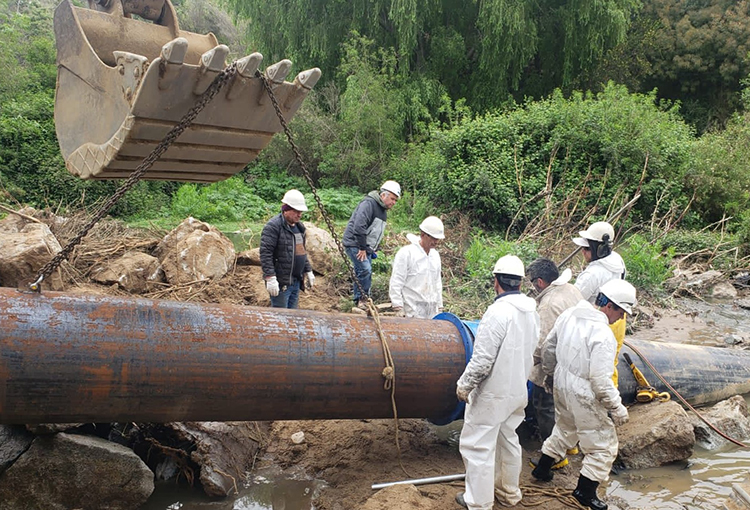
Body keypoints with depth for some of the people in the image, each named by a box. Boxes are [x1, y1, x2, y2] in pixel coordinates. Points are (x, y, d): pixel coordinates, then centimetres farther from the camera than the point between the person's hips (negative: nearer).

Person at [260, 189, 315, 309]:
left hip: (296, 282, 9)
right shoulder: (273, 226, -13)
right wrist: (270, 278, -23)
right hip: (281, 282, -9)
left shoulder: (299, 226, 15)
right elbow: (265, 253, -19)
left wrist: (308, 271, 21)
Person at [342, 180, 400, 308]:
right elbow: (359, 226, -26)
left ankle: (359, 300, 20)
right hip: (354, 244, -10)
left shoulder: (383, 211, 16)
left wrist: (373, 249, 16)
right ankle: (363, 297, -7)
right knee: (365, 269, -18)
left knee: (361, 273, 11)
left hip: (365, 247, 10)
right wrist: (362, 248, -23)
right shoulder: (369, 204, -17)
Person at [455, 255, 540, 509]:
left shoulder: (498, 312, -25)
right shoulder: (531, 312, 0)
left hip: (492, 395, -8)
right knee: (508, 441, 22)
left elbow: (482, 360, -24)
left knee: (478, 446, 5)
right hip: (518, 391, 8)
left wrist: (464, 385, -10)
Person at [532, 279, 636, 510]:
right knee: (603, 445, 10)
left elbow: (548, 347, 8)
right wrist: (617, 408, -13)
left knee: (564, 429, 31)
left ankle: (542, 469, 44)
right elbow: (601, 380, -25)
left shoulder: (569, 314, -3)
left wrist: (550, 371, 25)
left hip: (562, 384, 8)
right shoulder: (603, 335, -27)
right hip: (583, 396, -8)